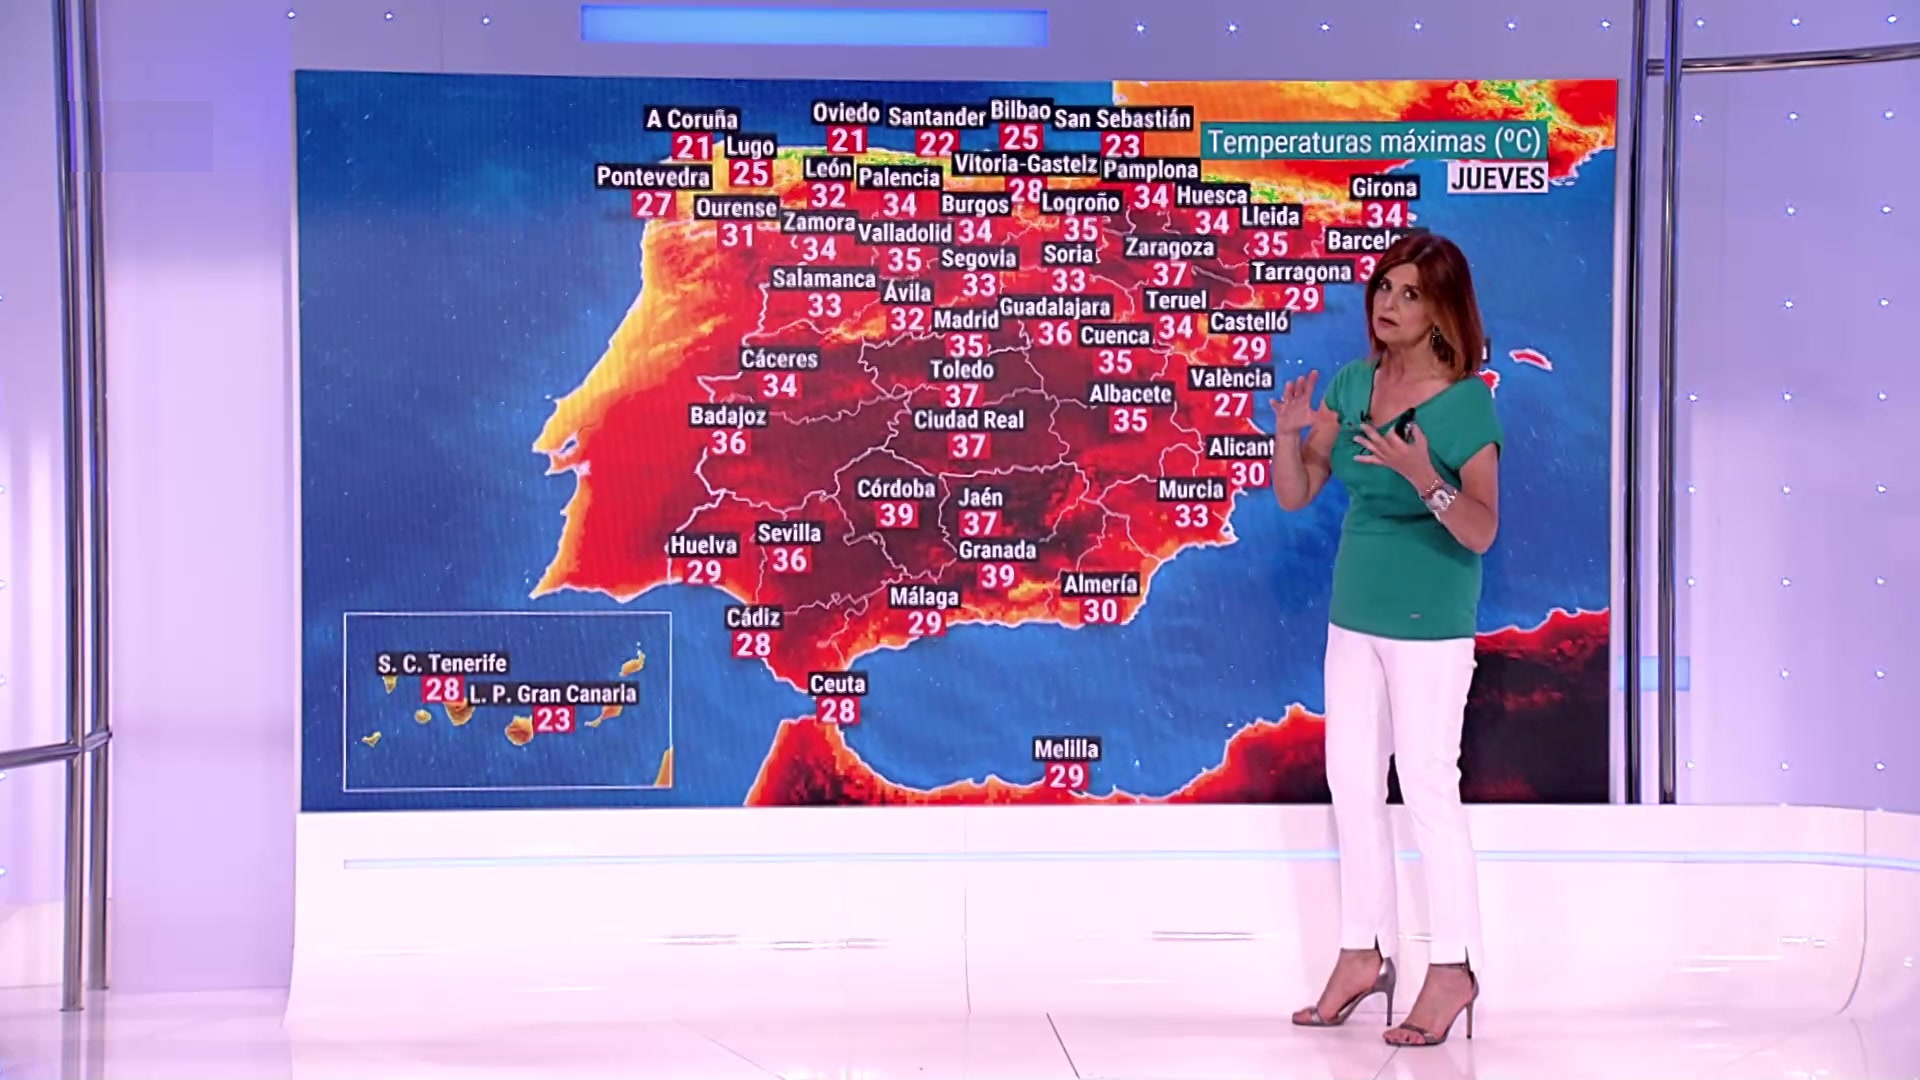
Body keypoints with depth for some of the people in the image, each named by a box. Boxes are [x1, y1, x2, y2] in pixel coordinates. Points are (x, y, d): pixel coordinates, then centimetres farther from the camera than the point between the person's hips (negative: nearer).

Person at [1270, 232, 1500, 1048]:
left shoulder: (1466, 404, -14)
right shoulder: (1352, 385, 3)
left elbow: (1482, 532, -19)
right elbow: (1295, 495, 4)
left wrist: (1424, 476, -35)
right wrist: (1286, 431, -15)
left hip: (1429, 622, -7)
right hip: (1355, 613, 7)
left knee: (1427, 787, -3)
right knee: (1351, 782, 11)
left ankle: (1452, 971, 7)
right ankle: (1363, 955, 22)